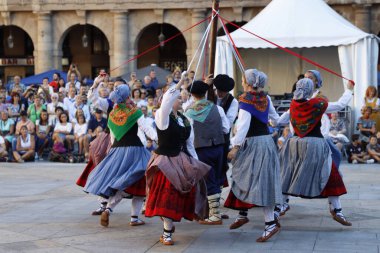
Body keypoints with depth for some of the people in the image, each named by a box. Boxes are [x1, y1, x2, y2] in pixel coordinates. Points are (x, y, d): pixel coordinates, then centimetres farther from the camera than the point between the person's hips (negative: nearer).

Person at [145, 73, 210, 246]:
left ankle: (168, 227, 24)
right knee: (167, 197, -7)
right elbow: (166, 101, -30)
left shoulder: (185, 120, 12)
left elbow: (189, 144, 16)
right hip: (166, 161, -6)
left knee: (179, 196, 7)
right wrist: (180, 82, -34)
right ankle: (167, 234, 2)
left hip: (183, 161, 6)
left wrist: (195, 163, 11)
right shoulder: (162, 115, -7)